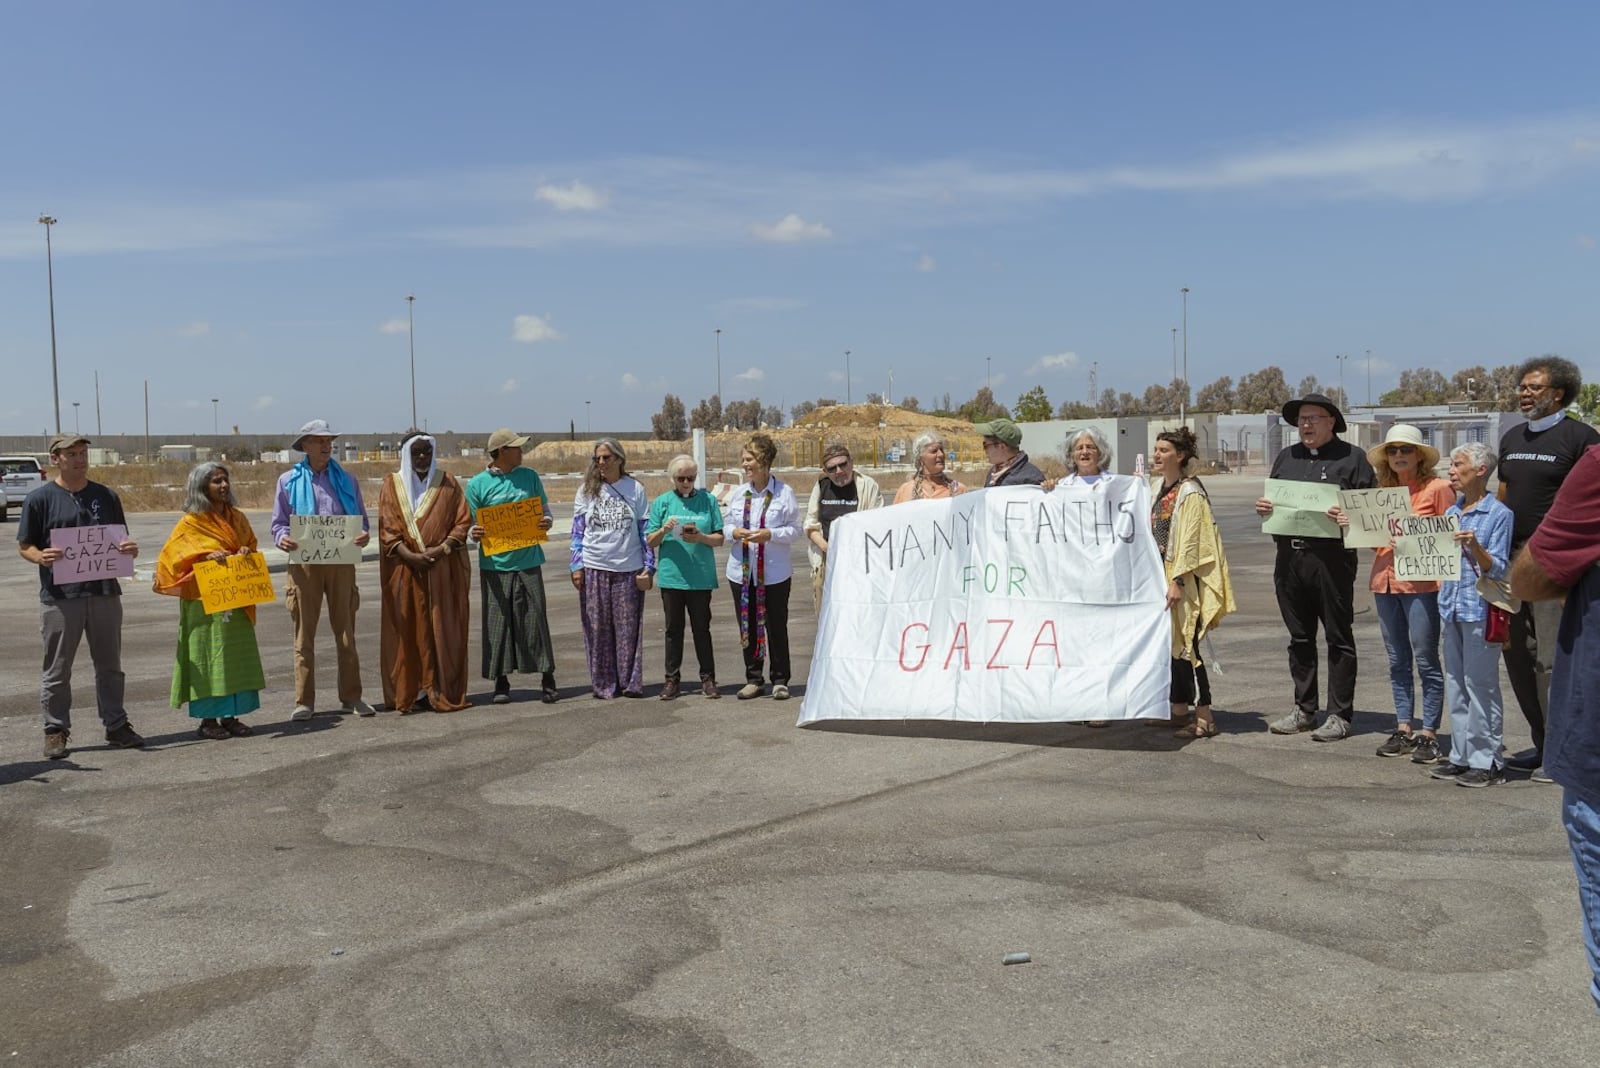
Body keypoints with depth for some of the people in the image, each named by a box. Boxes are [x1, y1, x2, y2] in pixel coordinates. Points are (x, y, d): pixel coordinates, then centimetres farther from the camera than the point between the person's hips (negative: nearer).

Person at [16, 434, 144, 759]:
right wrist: (42, 557, -20)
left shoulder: (106, 496, 11)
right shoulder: (39, 498, 0)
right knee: (57, 669, 4)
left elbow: (122, 539, 16)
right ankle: (56, 732, 15)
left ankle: (116, 726, 20)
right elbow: (24, 546, 1)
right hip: (60, 597, -3)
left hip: (104, 593, 3)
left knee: (109, 666, 11)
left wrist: (129, 549, -7)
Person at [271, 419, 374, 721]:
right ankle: (304, 701, 8)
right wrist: (282, 538, -15)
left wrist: (364, 535, -11)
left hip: (341, 562, 1)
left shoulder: (347, 480, 11)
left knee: (346, 630, 5)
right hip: (303, 564, -1)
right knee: (304, 633, 2)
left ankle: (351, 696, 12)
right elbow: (278, 524, 7)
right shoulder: (288, 481, 6)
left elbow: (361, 519, 11)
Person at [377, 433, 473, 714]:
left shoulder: (448, 483, 9)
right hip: (405, 571, 0)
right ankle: (409, 693, 3)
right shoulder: (391, 486, 8)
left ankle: (444, 692, 3)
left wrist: (441, 548, -12)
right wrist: (409, 555, -15)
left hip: (444, 570, 0)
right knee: (408, 632, -1)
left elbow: (463, 521, 3)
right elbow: (387, 529, 0)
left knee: (444, 631, -1)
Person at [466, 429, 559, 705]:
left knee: (535, 619, 1)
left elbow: (544, 509, 15)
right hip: (494, 564, -1)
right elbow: (470, 524, 3)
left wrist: (546, 522, -8)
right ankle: (501, 682, 14)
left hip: (528, 561, 1)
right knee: (497, 622, 3)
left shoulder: (529, 476, 8)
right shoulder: (478, 483, 0)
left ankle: (547, 679, 10)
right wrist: (474, 534, -20)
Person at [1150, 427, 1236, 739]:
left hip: (1183, 578, -8)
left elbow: (1189, 542, -19)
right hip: (1158, 575, 8)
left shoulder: (1190, 493, -13)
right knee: (1168, 644, 12)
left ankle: (1205, 718, -2)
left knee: (1184, 645, -8)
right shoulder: (1156, 487, 12)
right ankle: (1179, 709, 22)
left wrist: (1177, 582, -23)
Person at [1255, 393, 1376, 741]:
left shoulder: (1352, 457, 1)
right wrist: (1263, 508, 1)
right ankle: (1304, 710, 21)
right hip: (1290, 557, 6)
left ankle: (1339, 715, 8)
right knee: (1299, 637, 12)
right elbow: (1272, 502, 22)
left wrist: (1353, 519, -22)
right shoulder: (1286, 458, 17)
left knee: (1338, 637, 1)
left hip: (1332, 558, -5)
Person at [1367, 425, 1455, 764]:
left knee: (1425, 660, -2)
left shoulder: (1438, 488, -4)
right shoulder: (1383, 491, 13)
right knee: (1397, 661, 11)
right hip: (1385, 581, 6)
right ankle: (1403, 729, 19)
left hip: (1421, 582, -6)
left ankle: (1428, 734, 5)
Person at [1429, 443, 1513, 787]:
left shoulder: (1499, 514, -7)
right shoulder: (1451, 511, 13)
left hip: (1480, 610, -7)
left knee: (1480, 685, -4)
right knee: (1456, 684, 11)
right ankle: (1461, 756, 19)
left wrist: (1475, 546, -27)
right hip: (1451, 607, 7)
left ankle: (1486, 761, 3)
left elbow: (1497, 569, -10)